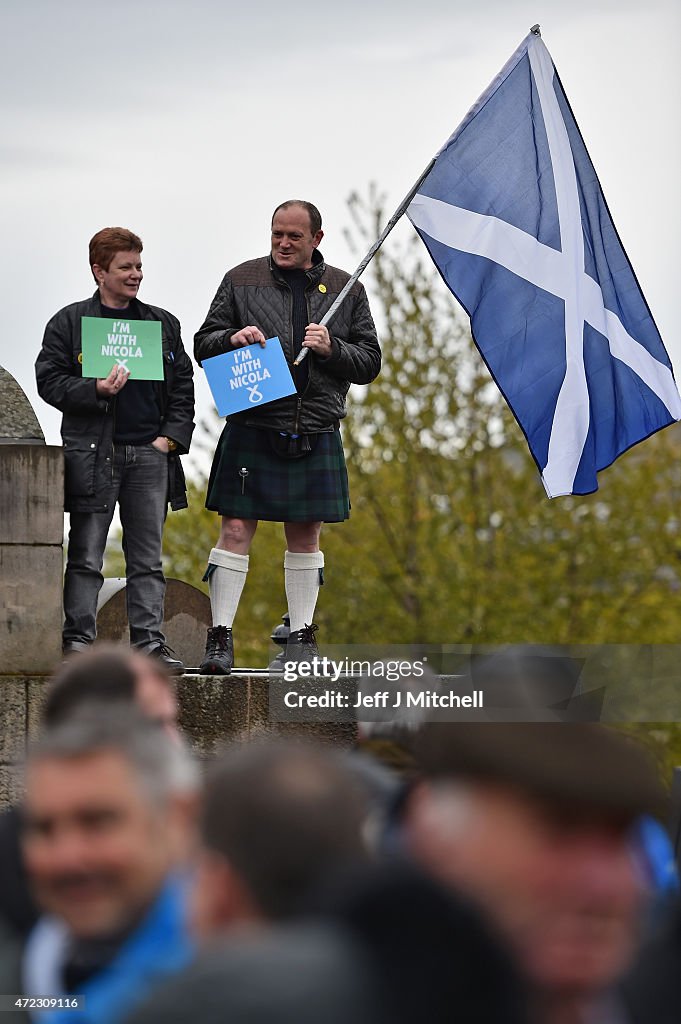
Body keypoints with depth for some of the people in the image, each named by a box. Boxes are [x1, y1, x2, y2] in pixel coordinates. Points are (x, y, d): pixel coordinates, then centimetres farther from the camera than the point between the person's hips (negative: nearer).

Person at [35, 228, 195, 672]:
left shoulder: (163, 324, 14)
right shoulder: (70, 322, 3)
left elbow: (183, 386, 14)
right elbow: (50, 380, -1)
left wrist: (171, 437, 2)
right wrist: (95, 390, -16)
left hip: (150, 453, 3)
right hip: (92, 452, -3)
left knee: (148, 557, 4)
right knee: (86, 557, -2)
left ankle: (150, 640, 6)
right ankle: (78, 640, 1)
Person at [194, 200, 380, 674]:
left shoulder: (345, 289, 11)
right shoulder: (242, 280, 7)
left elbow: (369, 363, 11)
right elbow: (204, 345, 11)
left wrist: (332, 349, -8)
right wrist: (232, 338, -11)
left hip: (316, 434, 2)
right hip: (252, 428, -1)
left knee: (305, 536, 8)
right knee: (236, 530, -6)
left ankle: (303, 636, 17)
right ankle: (220, 639, -2)